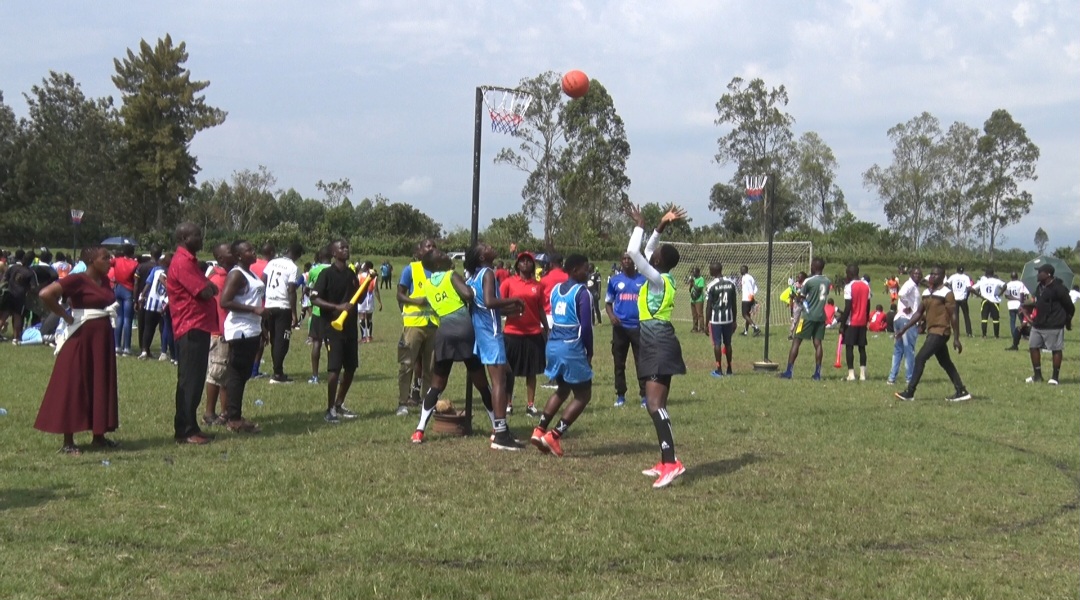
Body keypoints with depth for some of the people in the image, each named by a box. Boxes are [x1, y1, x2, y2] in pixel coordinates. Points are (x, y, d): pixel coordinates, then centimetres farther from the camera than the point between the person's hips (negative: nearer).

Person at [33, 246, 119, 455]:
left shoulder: (104, 279, 8)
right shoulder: (77, 280, -15)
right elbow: (45, 294, -25)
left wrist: (108, 314, 8)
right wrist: (65, 316, -16)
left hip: (103, 338, 8)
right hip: (82, 338, -8)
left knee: (101, 386, 12)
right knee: (73, 386, -2)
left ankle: (99, 436, 22)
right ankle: (68, 442, 3)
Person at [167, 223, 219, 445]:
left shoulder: (189, 261, 19)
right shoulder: (182, 262, -15)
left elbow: (208, 289, 19)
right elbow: (206, 292, -19)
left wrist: (208, 285, -1)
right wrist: (209, 286, 1)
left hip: (197, 328, 11)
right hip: (192, 328, -11)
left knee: (193, 380, 14)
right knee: (190, 381, -7)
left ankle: (186, 428, 20)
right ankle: (186, 431, -4)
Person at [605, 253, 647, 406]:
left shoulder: (644, 280, 4)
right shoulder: (614, 280, 6)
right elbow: (608, 302, 10)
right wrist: (611, 315, -10)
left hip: (639, 326, -1)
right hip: (620, 326, 2)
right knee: (619, 362, 7)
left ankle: (644, 396, 2)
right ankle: (620, 395, 16)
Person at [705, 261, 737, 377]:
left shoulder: (711, 285, -10)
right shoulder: (731, 283, 4)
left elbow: (708, 306, -8)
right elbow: (734, 304, 9)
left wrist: (707, 323, -2)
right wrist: (734, 320, 16)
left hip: (715, 318, -4)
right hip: (728, 318, 4)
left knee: (717, 343, 0)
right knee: (727, 343, 13)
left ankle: (718, 370, 2)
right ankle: (729, 368, 20)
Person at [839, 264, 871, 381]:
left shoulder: (849, 287, -12)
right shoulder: (866, 286, 7)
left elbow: (847, 308, -15)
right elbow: (868, 306, 10)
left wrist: (842, 324, -10)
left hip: (851, 322, -6)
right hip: (862, 322, 6)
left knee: (849, 347, 0)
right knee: (862, 347, 9)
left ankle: (851, 373, -6)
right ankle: (862, 373, 6)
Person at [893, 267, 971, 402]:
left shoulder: (947, 293, -11)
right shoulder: (926, 293, 11)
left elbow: (953, 317, -12)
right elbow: (919, 313, 16)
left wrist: (956, 339, -13)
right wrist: (904, 329, 10)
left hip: (940, 332, -8)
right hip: (932, 331, 8)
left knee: (920, 359, -12)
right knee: (946, 363, 13)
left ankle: (909, 393, -9)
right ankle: (961, 392, 20)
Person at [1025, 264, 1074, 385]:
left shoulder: (1058, 288, -16)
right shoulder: (1040, 287, 9)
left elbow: (1069, 307, -9)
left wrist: (1067, 321, 0)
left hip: (1053, 326, -9)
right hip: (1037, 325, 9)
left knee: (1056, 350, 3)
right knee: (1033, 347, 9)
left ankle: (1055, 376, 11)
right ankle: (1037, 375, 19)